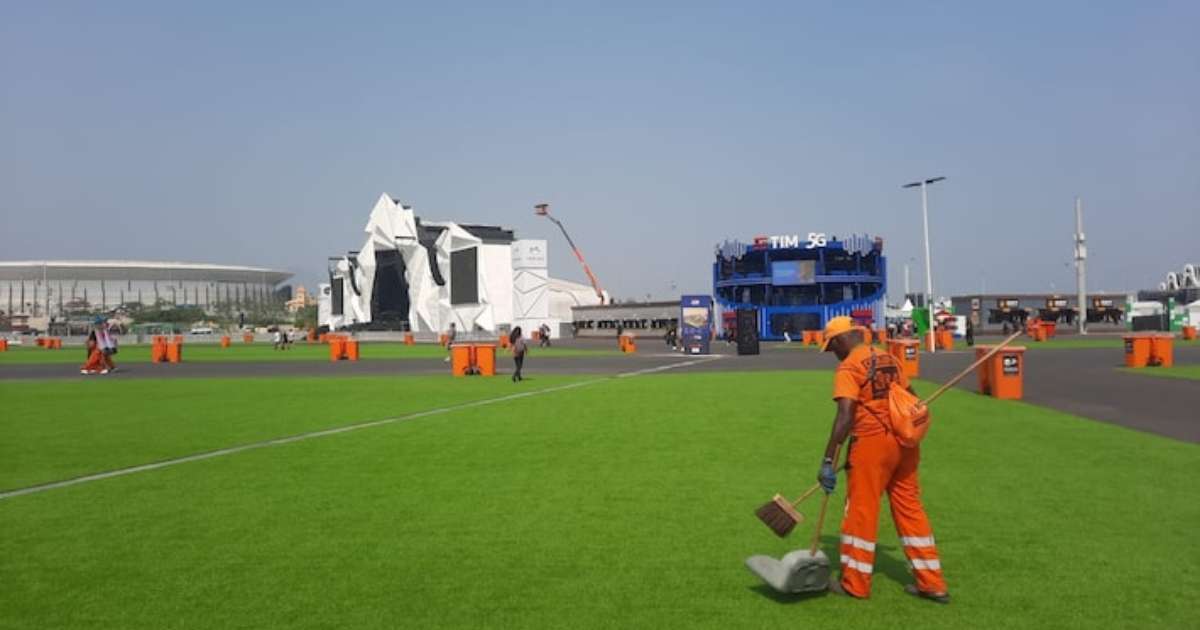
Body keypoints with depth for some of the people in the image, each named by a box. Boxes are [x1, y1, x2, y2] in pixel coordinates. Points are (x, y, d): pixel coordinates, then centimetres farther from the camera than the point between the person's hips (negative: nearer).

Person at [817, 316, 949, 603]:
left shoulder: (848, 368, -11)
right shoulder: (889, 359, 11)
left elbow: (845, 417, -21)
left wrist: (828, 461, -20)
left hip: (871, 443, -7)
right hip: (904, 444, 7)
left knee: (861, 512, 4)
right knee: (910, 509, 14)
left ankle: (855, 584, 14)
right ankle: (931, 583, 20)